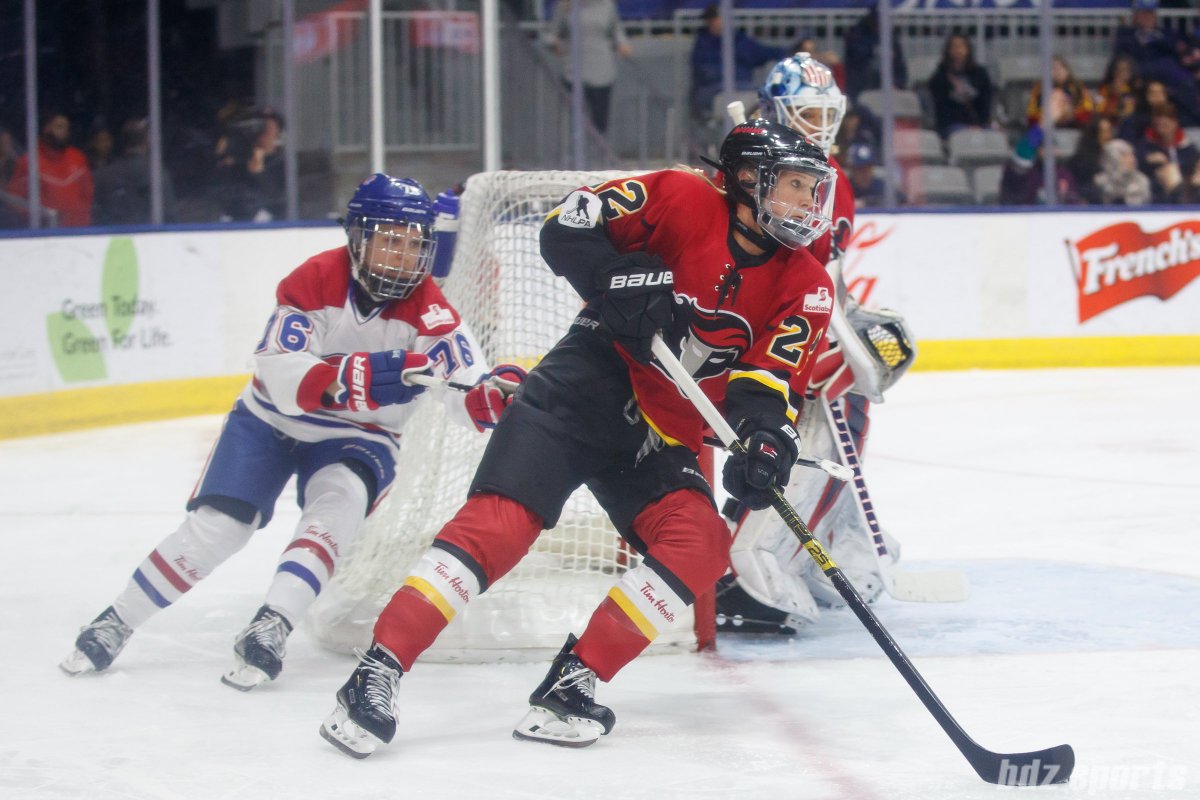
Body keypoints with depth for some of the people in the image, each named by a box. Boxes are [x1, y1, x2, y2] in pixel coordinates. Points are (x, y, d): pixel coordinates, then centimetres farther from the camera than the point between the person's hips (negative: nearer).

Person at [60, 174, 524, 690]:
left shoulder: (426, 309, -17)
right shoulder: (314, 282, -22)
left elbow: (468, 393, -23)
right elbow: (281, 376, -31)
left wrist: (497, 395, -47)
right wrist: (353, 379, -47)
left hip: (357, 436, 1)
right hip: (273, 419, -1)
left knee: (339, 502, -30)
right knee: (215, 526, -9)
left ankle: (270, 629, -35)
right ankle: (114, 625, 7)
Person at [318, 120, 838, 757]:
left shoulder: (805, 286, 4)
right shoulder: (687, 202, -6)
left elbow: (773, 380, -7)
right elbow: (569, 226, -9)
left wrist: (766, 438, -28)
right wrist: (624, 281, -25)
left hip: (660, 441, 5)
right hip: (587, 387, -5)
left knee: (699, 547, -18)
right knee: (501, 520, -20)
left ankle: (573, 683, -12)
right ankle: (378, 671, -21)